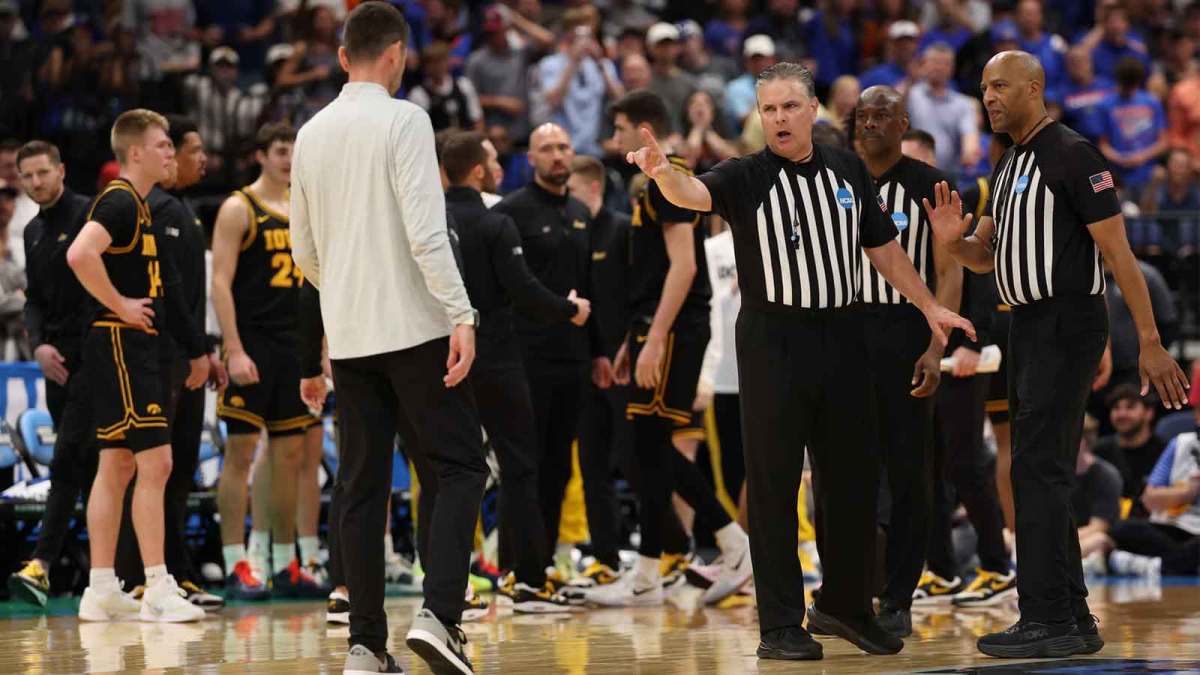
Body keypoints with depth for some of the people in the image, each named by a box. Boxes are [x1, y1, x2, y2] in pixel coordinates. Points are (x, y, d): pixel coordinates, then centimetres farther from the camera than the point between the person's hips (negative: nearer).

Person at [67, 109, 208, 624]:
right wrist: (119, 305, -20)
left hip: (134, 348, 10)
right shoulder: (120, 201, -14)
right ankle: (158, 591, -11)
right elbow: (80, 255, -30)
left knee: (117, 466, 10)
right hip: (120, 344, -10)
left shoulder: (135, 204, 17)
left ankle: (101, 591, 13)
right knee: (155, 462, -11)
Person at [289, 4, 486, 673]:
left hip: (348, 336, 6)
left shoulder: (312, 134, 10)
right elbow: (426, 231, -17)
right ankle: (439, 615, -16)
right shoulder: (402, 120, -8)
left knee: (362, 488, 7)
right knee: (459, 469, 0)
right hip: (414, 327, -6)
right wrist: (461, 316, -18)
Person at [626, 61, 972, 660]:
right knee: (774, 484, -2)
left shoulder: (847, 170, 9)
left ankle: (845, 605, 26)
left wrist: (930, 307, 15)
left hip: (842, 337, 4)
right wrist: (661, 170, -46)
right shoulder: (747, 177, -4)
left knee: (854, 480, 10)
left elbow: (883, 248, 18)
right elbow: (694, 194, -24)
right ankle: (780, 626, 3)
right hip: (773, 342, -4)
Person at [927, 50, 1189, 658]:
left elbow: (1119, 253, -14)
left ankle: (1048, 622, -13)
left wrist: (1150, 344, -17)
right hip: (1027, 328, 10)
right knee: (1044, 474, 10)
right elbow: (986, 257, 22)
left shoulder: (1072, 156, -11)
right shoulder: (1008, 166, 17)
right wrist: (953, 240, -3)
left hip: (1067, 327, -10)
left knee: (1038, 469, -13)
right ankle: (1073, 619, 16)